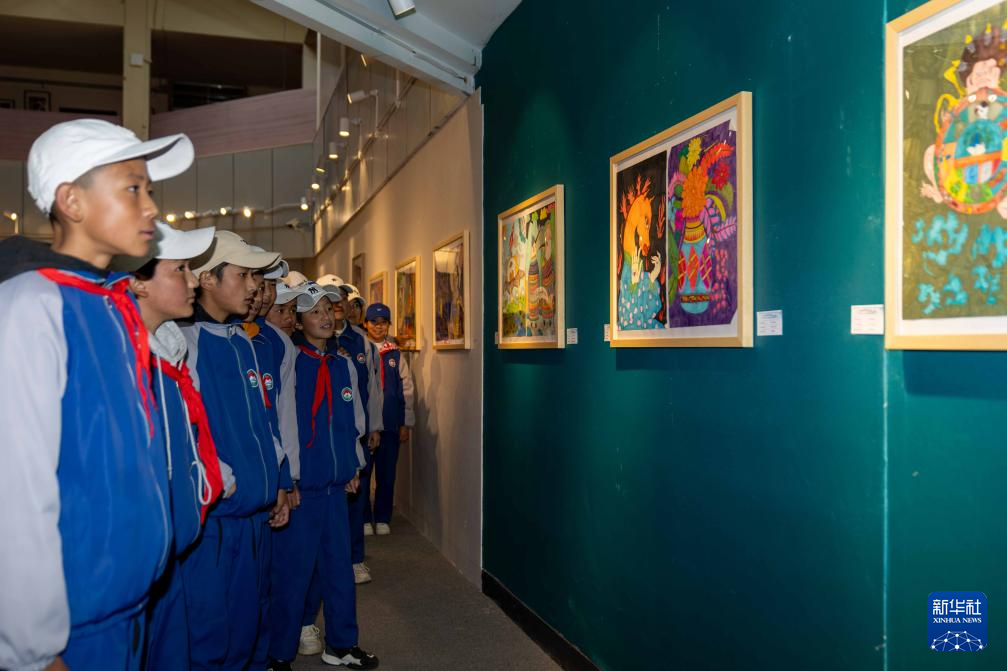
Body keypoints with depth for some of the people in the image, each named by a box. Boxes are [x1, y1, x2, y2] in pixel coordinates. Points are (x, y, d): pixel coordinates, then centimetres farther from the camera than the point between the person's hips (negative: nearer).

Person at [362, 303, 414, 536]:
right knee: (362, 473, 4)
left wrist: (405, 424, 6)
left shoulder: (396, 355, 8)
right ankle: (364, 519, 18)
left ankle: (382, 519, 21)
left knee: (386, 474, 8)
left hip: (390, 425, 2)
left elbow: (406, 390, 9)